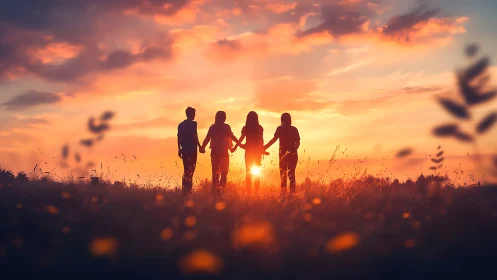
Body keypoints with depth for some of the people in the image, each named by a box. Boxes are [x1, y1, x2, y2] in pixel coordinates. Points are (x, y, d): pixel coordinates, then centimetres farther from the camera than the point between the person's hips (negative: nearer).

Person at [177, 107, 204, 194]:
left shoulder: (181, 125, 11)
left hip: (184, 150, 6)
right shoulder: (193, 123, -7)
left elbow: (179, 138, 12)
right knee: (191, 170, -4)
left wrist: (179, 149, 17)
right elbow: (195, 137, -15)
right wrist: (200, 147, -9)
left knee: (186, 170, 14)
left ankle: (184, 189, 14)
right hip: (192, 150, -6)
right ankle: (188, 189, -11)